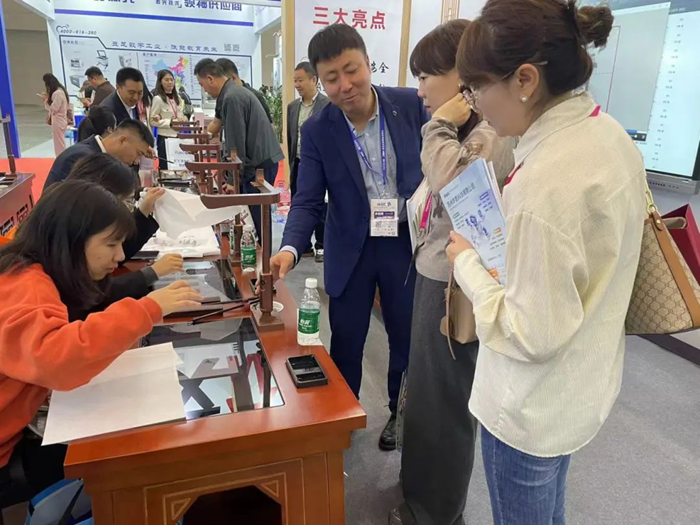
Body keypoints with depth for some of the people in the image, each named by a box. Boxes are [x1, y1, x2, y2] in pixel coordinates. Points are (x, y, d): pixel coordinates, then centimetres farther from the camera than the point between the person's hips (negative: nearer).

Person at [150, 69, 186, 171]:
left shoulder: (177, 98, 12)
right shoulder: (158, 99, -8)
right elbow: (152, 121, -10)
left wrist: (183, 121, 0)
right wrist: (170, 122, -18)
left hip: (178, 137, 6)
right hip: (165, 138, -6)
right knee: (165, 167, 0)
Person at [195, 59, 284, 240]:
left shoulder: (232, 97, -16)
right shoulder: (236, 91, 15)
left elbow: (237, 142, -16)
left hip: (259, 163, -10)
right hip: (263, 159, 10)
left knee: (256, 217, -4)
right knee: (256, 216, 13)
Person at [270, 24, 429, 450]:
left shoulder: (412, 105, -9)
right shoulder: (317, 131, -8)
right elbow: (308, 201, -11)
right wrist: (290, 249, -29)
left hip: (407, 243, 1)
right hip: (351, 248, 0)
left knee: (407, 337, 16)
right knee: (345, 342, 12)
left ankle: (401, 413, 42)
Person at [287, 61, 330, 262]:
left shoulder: (329, 105, -9)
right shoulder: (292, 107, 9)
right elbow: (290, 138, 14)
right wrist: (291, 164, 12)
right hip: (298, 165, 6)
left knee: (321, 209, 5)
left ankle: (322, 246, 19)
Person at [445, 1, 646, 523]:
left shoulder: (545, 182, -32)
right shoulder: (611, 134, -2)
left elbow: (531, 335, -26)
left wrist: (468, 262, -15)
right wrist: (500, 248, 6)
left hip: (533, 408, -8)